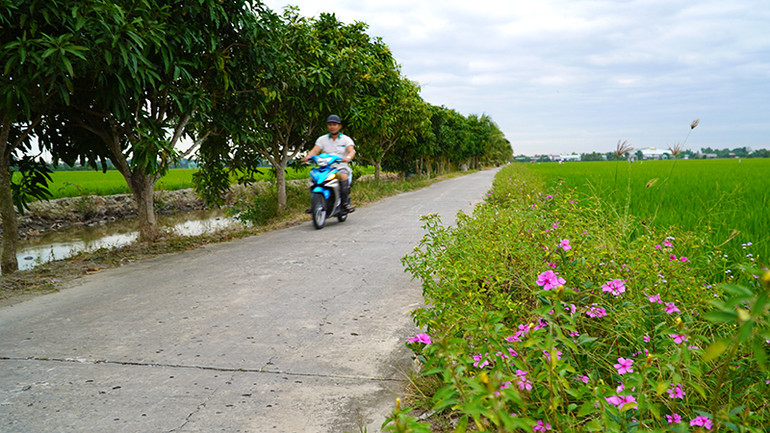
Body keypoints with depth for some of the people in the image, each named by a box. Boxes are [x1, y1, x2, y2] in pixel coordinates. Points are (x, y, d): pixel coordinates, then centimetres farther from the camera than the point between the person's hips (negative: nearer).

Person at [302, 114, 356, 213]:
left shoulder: (346, 139, 7)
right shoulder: (322, 139, 13)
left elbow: (351, 151, -9)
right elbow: (315, 150, -1)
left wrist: (348, 157, -34)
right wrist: (307, 157, -24)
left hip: (341, 166, -2)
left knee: (343, 176, -36)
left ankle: (346, 202, -32)